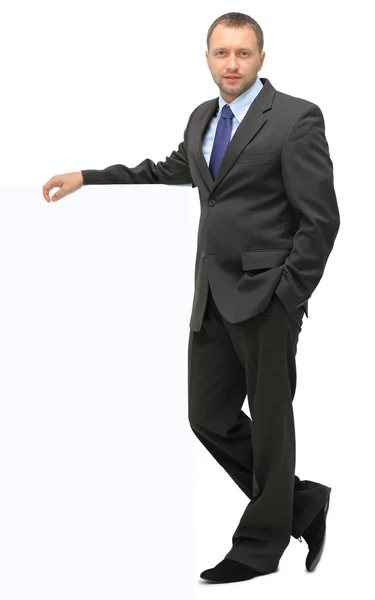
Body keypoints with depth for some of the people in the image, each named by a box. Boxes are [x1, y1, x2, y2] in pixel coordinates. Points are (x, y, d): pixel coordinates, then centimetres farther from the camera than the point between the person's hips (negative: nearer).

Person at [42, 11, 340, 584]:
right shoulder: (203, 118, 13)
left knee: (269, 423, 4)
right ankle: (300, 503, 27)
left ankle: (259, 546, 20)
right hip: (213, 299, 8)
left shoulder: (296, 118, -10)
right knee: (209, 417, 9)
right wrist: (86, 178, 24)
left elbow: (321, 218, -12)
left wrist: (286, 298, -14)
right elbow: (170, 170, 30)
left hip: (266, 296, -7)